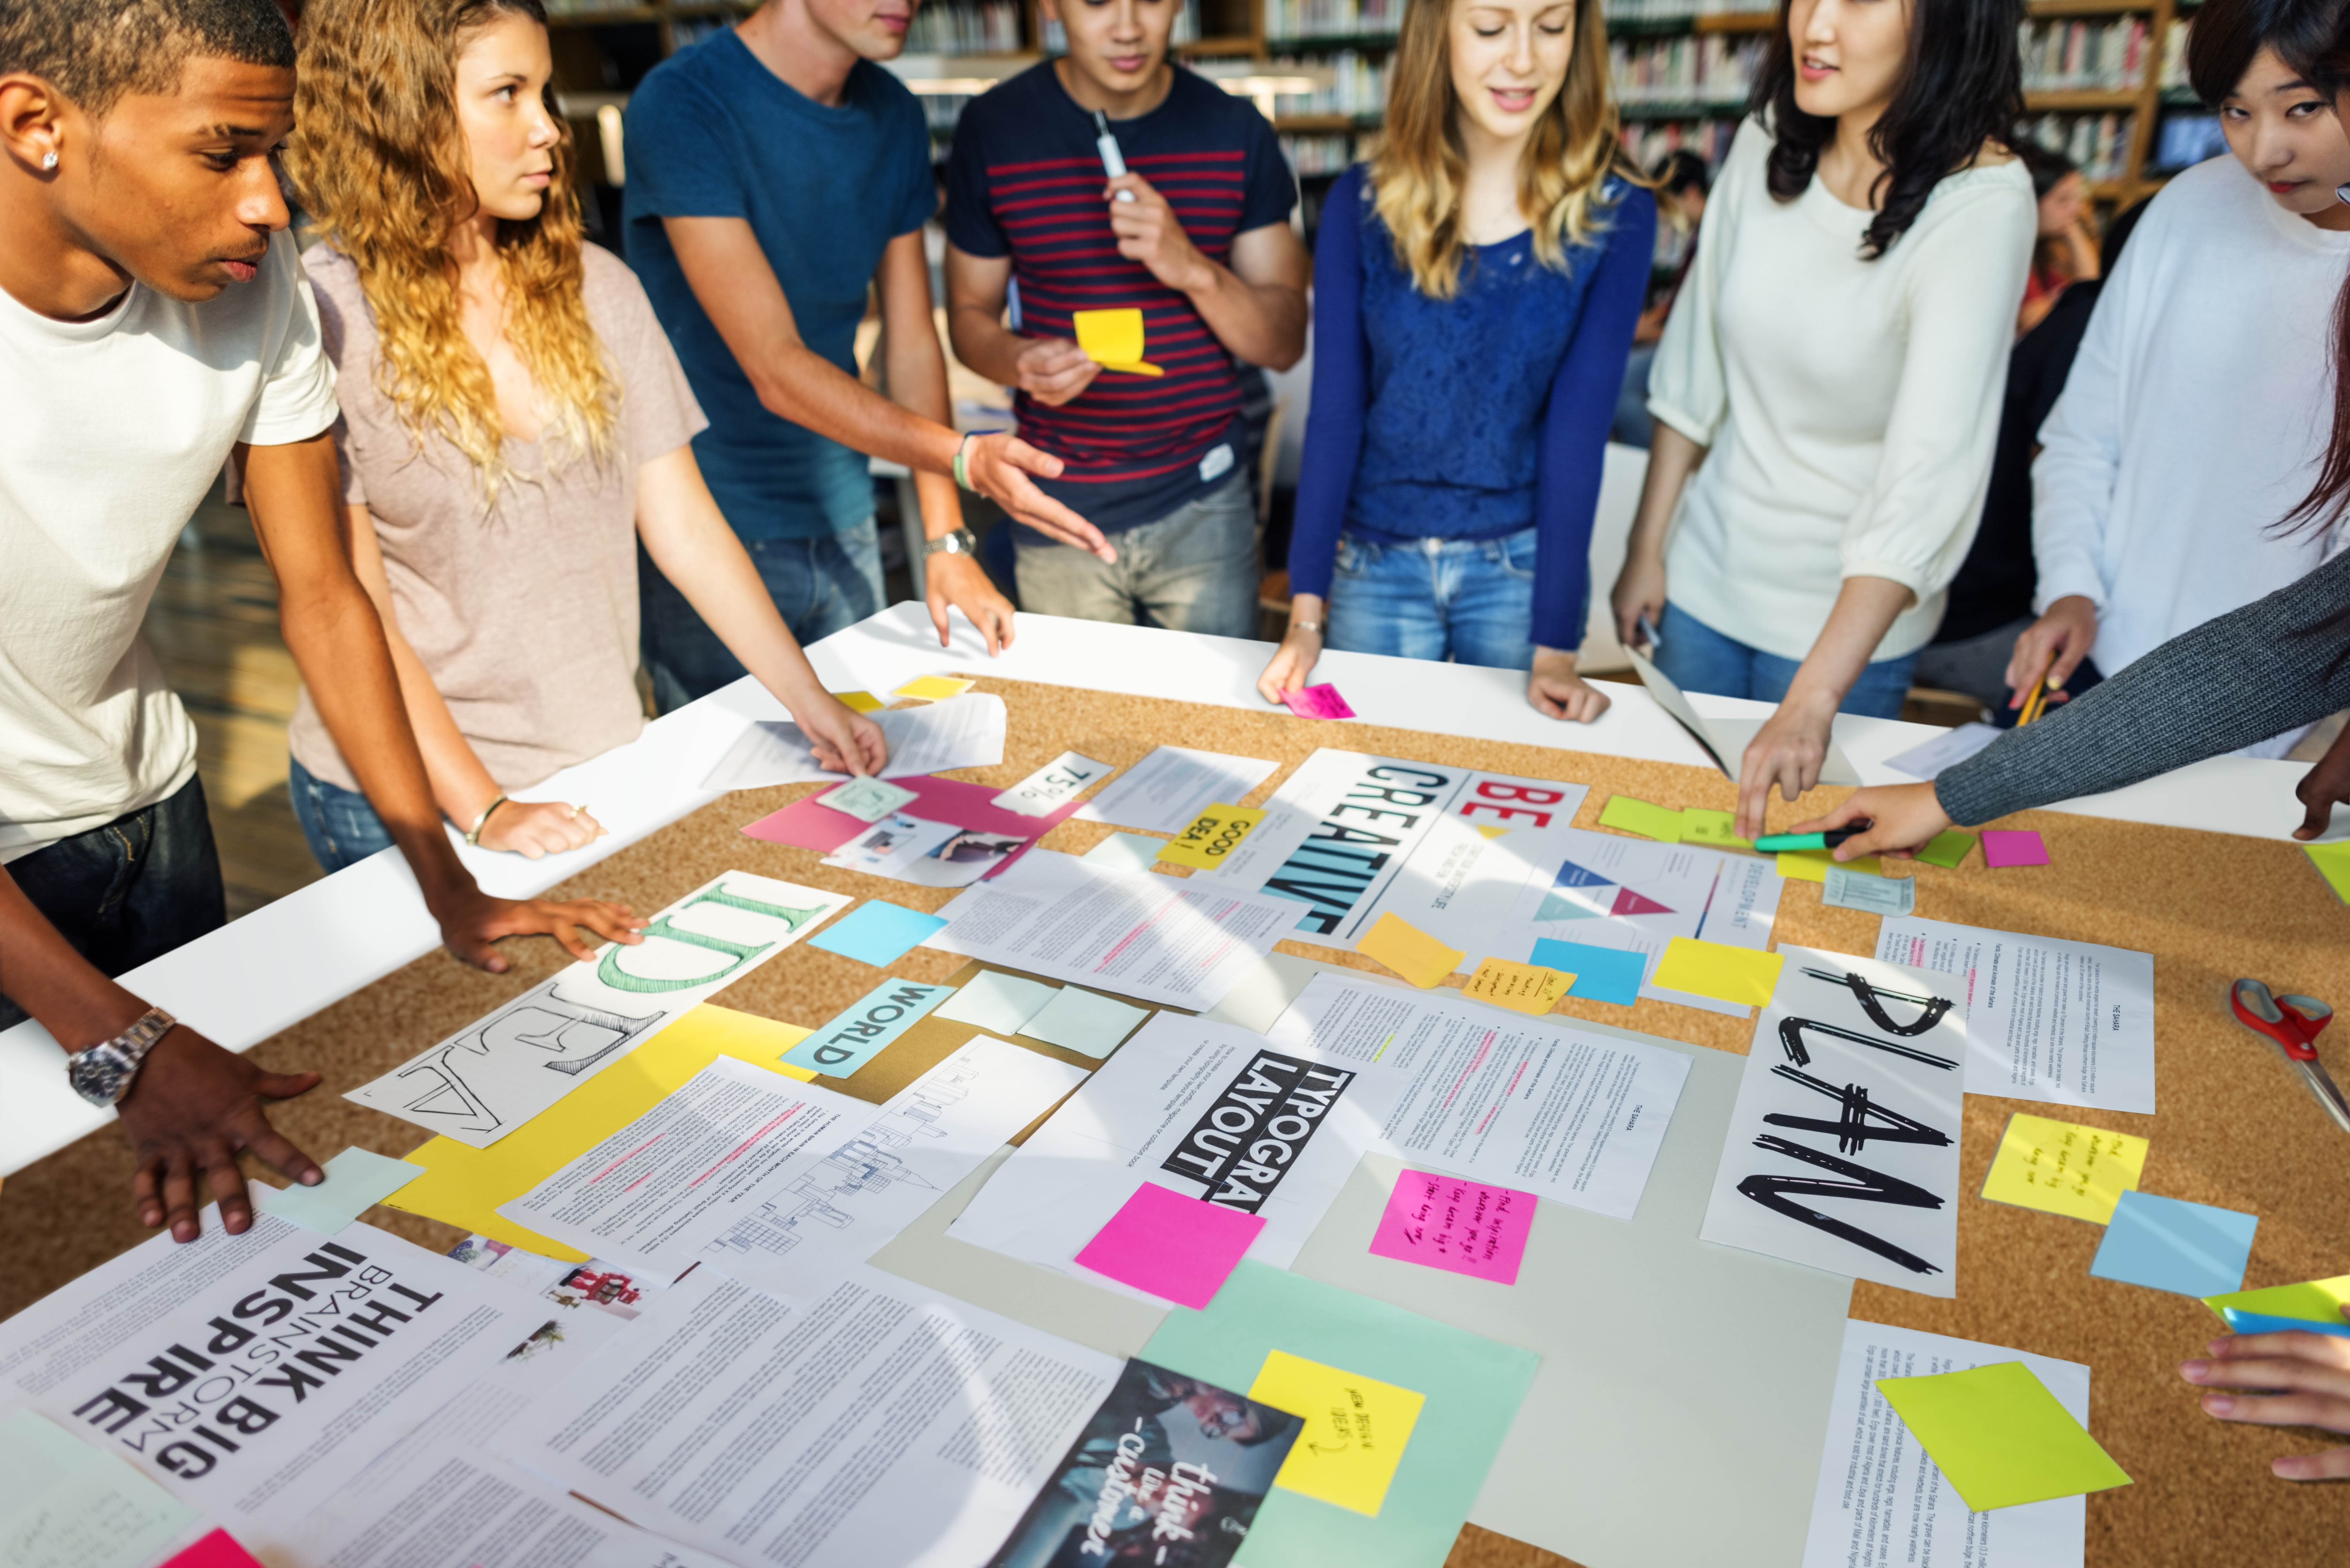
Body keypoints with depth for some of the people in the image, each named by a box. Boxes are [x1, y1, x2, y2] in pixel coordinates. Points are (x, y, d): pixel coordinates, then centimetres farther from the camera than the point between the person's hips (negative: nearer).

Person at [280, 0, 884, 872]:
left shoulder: (594, 288, 1)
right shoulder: (320, 320, -12)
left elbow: (685, 529, 0)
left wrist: (812, 704, -7)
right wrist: (483, 810, -20)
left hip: (604, 764, 4)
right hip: (407, 798, -3)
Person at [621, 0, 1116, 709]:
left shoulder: (897, 119, 5)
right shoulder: (681, 105, -16)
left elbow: (912, 346, 6)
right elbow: (774, 370, -23)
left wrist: (946, 542, -1)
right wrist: (965, 458, -34)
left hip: (844, 530, 6)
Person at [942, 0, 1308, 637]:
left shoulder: (1236, 131, -1)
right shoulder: (993, 128, -2)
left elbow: (1285, 343, -2)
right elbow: (970, 315, 5)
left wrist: (1194, 269, -22)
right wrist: (1021, 362, -18)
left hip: (1205, 506, 1)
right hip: (1061, 510, 0)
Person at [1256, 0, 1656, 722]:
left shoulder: (1615, 214, -7)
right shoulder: (1362, 204, -4)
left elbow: (1579, 428, -11)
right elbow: (1334, 412, -6)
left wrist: (1555, 647, -15)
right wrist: (1305, 613, -11)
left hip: (1523, 563, 0)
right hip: (1376, 562, 1)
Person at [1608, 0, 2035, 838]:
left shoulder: (1983, 207, -22)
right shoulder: (1766, 143, -5)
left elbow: (1929, 472, -30)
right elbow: (1694, 367, 3)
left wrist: (1812, 703, -38)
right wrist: (1646, 548, 5)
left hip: (1853, 612, -4)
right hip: (1708, 578, 4)